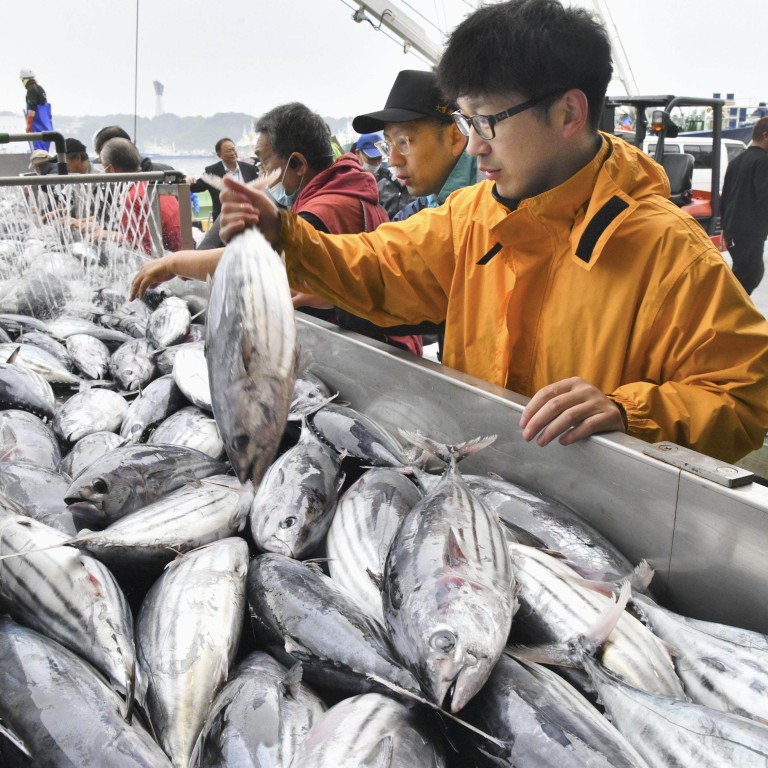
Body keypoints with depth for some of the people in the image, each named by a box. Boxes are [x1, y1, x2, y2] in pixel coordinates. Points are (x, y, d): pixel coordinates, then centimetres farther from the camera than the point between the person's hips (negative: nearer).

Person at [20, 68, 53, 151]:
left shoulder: (31, 89, -11)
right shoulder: (40, 88, 14)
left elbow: (32, 110, -17)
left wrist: (28, 126, -13)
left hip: (39, 127, -9)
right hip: (47, 127, 9)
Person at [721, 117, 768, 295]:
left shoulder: (737, 161, 15)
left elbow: (724, 196, 19)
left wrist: (725, 226, 24)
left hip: (734, 229, 9)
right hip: (751, 231, -9)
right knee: (746, 278, -4)